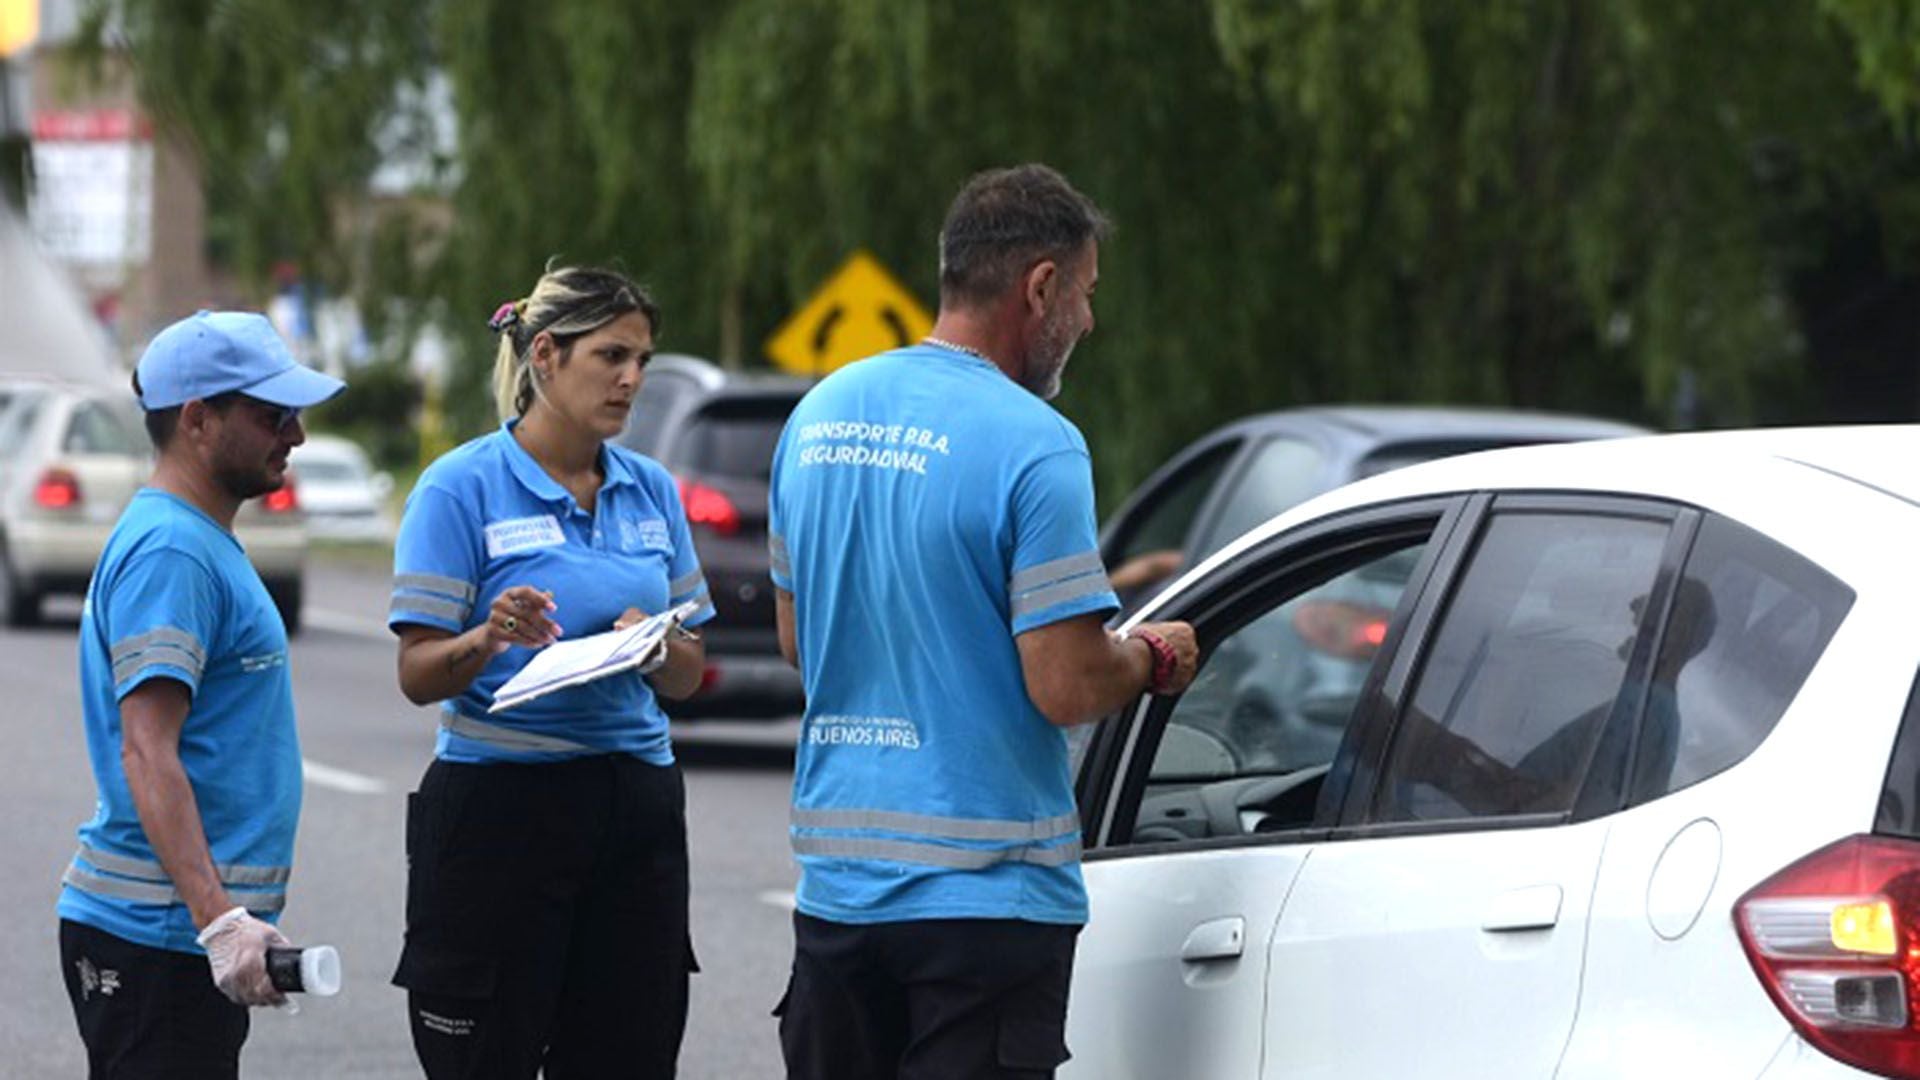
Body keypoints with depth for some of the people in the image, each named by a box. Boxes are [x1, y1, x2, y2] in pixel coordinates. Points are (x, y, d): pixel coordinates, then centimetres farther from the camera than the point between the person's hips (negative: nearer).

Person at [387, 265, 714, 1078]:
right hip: (499, 805, -5)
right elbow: (418, 675, -8)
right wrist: (489, 639, -28)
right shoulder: (463, 486, -5)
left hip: (635, 811, 5)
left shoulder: (651, 490, 11)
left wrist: (654, 647, -9)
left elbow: (689, 674, 13)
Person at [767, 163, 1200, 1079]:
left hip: (836, 876, 7)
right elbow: (1066, 688, -17)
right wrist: (1151, 657, 2)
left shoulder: (819, 415, 9)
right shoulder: (1033, 444, -15)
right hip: (983, 888, -7)